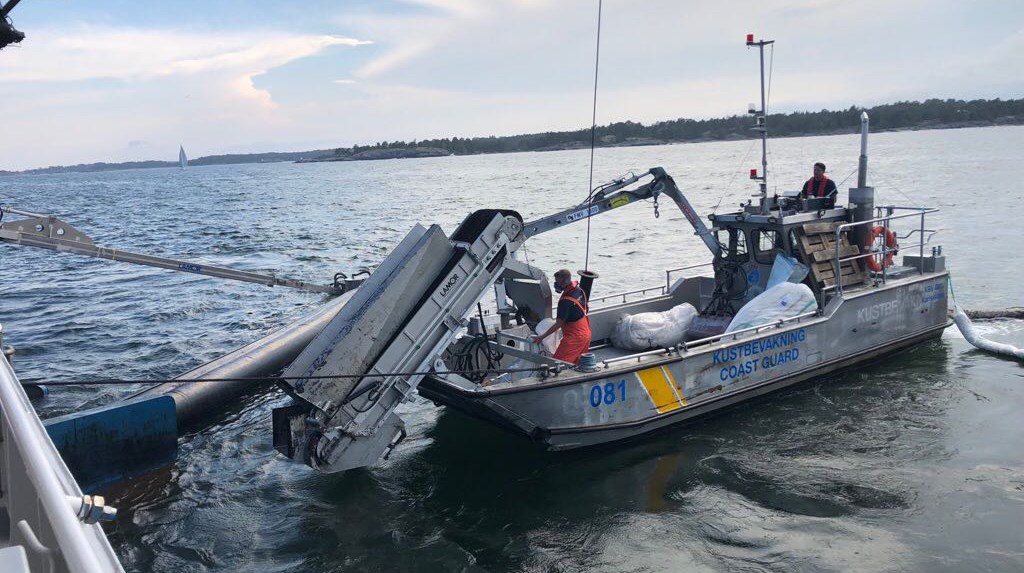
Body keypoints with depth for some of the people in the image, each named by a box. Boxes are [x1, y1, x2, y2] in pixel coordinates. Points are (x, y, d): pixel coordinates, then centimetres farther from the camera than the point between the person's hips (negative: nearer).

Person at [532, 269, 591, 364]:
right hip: (585, 334, 9)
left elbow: (558, 324, -22)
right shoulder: (579, 290, 1)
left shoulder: (566, 301, -26)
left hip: (575, 337, -9)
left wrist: (541, 337, -17)